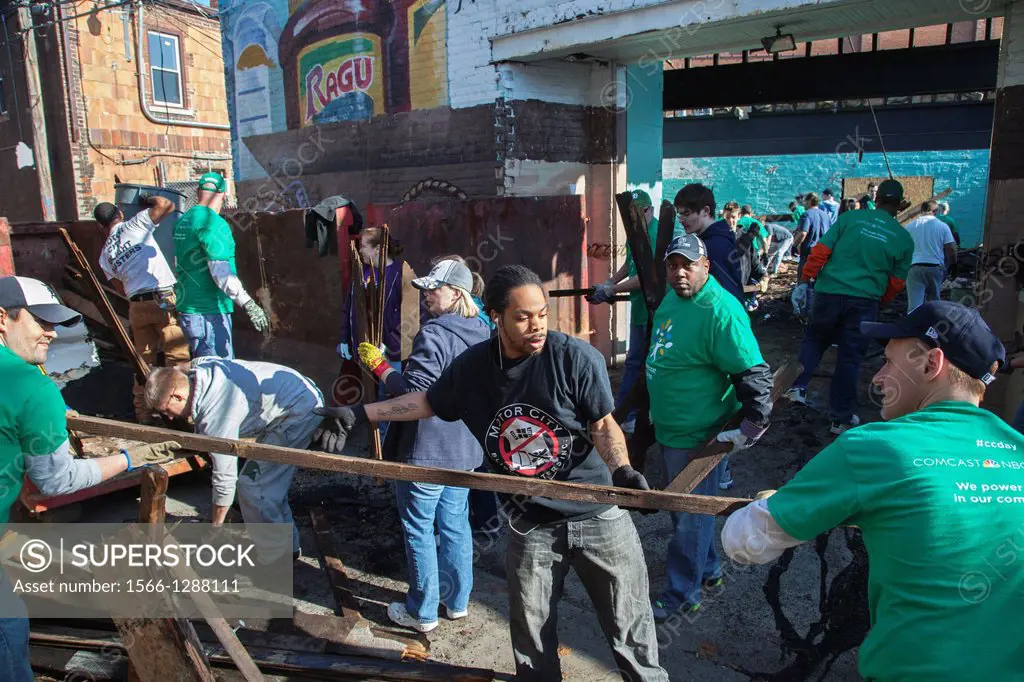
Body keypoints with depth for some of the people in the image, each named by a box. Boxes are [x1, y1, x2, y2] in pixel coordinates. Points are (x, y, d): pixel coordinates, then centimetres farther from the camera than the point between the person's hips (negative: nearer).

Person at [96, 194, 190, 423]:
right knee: (177, 356, -2)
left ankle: (143, 413, 20)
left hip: (136, 307, 5)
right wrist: (150, 198, 12)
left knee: (144, 361, 15)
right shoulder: (135, 224, 3)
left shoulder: (105, 254, 16)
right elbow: (166, 205, -7)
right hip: (164, 300, -5)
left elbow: (119, 286, 16)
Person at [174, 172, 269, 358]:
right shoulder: (213, 223, -16)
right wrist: (249, 305, -28)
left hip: (187, 307, 10)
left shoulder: (183, 221, 12)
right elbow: (221, 271, -25)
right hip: (209, 313, -10)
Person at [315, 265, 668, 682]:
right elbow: (427, 402, 13)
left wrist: (621, 468, -26)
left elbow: (603, 425, -7)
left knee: (630, 631, 10)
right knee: (531, 645, 15)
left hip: (598, 516, -2)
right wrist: (359, 414, 12)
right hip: (530, 526, 3)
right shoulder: (471, 367, -4)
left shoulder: (576, 358, -15)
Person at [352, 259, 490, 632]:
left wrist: (379, 365, -11)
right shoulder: (483, 334, 6)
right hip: (465, 449, 8)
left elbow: (412, 393, -23)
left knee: (419, 529, 7)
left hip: (426, 451, -8)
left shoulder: (434, 335, -21)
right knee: (455, 524, 19)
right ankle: (457, 600, 32)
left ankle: (422, 611, 20)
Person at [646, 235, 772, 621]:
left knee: (689, 516, 5)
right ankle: (708, 571, 43)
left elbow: (755, 376, -24)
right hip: (668, 430, 9)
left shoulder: (720, 311, -23)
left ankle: (682, 595, 22)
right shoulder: (672, 299, 5)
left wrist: (749, 430, -23)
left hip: (697, 437, -9)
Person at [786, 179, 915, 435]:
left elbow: (820, 251, -4)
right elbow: (897, 282, 9)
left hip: (829, 292, 0)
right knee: (850, 357, 8)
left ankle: (798, 387, 9)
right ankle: (841, 418, 15)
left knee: (814, 339, 22)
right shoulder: (904, 238, 6)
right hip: (864, 301, 0)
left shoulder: (851, 218, 2)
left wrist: (805, 279, 2)